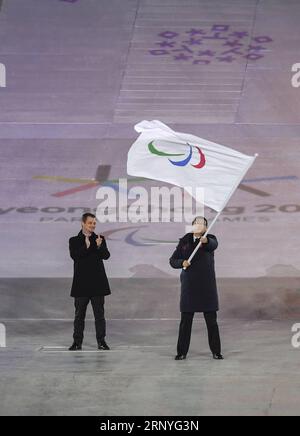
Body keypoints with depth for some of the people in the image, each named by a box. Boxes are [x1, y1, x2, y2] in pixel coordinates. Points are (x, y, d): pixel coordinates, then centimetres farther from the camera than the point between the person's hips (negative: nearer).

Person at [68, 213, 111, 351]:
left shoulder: (99, 239, 6)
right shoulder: (74, 241, 3)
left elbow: (106, 256, -7)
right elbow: (74, 255, -13)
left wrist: (99, 246, -26)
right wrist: (86, 247, -27)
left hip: (97, 283, 1)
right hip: (81, 283, -1)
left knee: (99, 314, 3)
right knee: (79, 314, 5)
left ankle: (101, 341, 7)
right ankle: (77, 342, 10)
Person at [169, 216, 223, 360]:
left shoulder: (210, 239, 3)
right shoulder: (184, 241, 8)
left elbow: (213, 245, -22)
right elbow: (172, 260, 9)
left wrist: (206, 240, -45)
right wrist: (182, 262, -14)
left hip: (207, 286, -1)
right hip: (189, 287, 1)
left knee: (211, 320, 1)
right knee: (186, 320, 2)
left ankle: (216, 351, 10)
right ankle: (182, 352, 7)